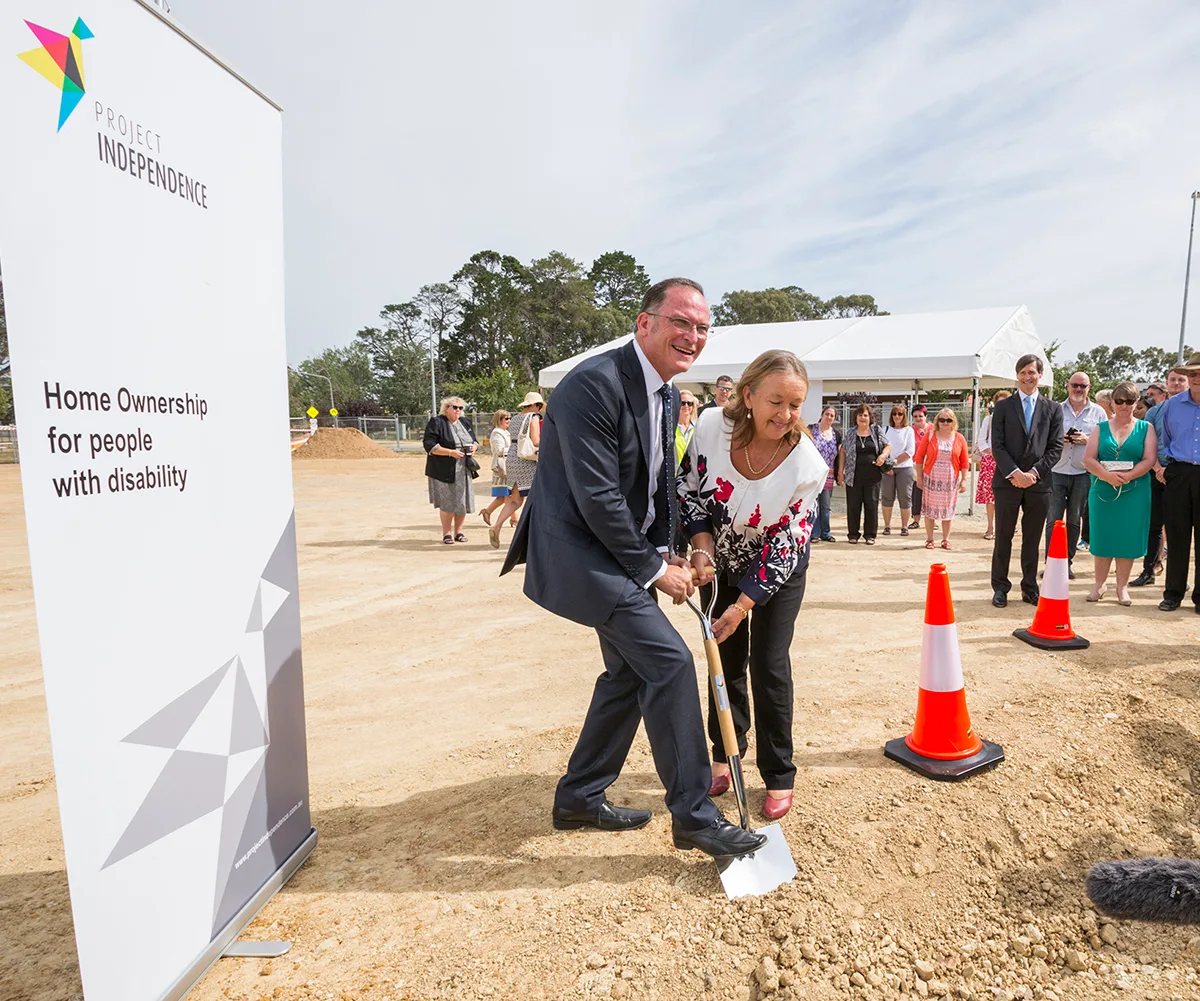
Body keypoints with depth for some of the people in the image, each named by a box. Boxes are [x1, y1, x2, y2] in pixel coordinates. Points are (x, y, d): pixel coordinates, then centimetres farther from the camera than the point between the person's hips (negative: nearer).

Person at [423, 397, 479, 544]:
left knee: (462, 501, 6)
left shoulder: (465, 423, 14)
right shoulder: (436, 423, -6)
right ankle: (446, 533, 8)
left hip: (464, 470, 6)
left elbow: (474, 440, 24)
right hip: (445, 470, -6)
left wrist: (473, 447, 0)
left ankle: (458, 531, 18)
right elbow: (429, 445, -13)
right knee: (446, 502, -4)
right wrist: (450, 452, -20)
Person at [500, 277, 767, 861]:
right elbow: (597, 497, -24)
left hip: (619, 552, 10)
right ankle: (694, 816, 2)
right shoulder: (594, 383, -22)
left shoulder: (667, 394, 9)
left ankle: (579, 798, 30)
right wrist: (651, 568, -15)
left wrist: (666, 552, 2)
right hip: (579, 550, -10)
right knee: (669, 662, -13)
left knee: (632, 670, 14)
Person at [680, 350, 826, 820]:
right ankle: (725, 754, 30)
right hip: (723, 561, 3)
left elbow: (785, 546, -23)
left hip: (777, 569, -2)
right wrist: (702, 545, -20)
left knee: (769, 666, -2)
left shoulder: (807, 465, -29)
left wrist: (742, 605, -22)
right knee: (726, 659, 11)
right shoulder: (713, 427, -25)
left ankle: (778, 777, 16)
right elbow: (689, 487, -8)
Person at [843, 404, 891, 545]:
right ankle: (853, 534, 14)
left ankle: (870, 534, 13)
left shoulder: (876, 430, 7)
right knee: (853, 505, 3)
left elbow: (888, 446, 11)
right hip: (854, 476, 0)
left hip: (872, 476, 0)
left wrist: (883, 455, -10)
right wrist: (841, 471, 4)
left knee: (872, 505, 3)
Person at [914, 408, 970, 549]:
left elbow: (965, 462, 4)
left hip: (951, 480, 1)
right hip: (931, 479, -1)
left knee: (948, 510, 7)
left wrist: (964, 480, 0)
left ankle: (946, 539, 18)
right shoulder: (930, 436, -1)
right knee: (929, 509, 3)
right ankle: (929, 539, 13)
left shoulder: (959, 439, 2)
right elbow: (919, 457, 1)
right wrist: (919, 477, -2)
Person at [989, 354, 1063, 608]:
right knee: (1003, 538, 3)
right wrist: (1014, 472, -13)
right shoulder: (1003, 407, 5)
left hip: (1039, 482, 1)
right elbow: (997, 445, -2)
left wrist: (1034, 472, -10)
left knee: (1032, 540, 9)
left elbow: (1055, 448, 3)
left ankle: (1030, 588, 18)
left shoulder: (1053, 409, 9)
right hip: (1007, 481, -1)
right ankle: (1000, 588, 11)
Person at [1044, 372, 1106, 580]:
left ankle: (1068, 561, 17)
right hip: (1057, 471, -1)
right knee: (1053, 519, -4)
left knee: (1074, 520, 8)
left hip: (1083, 473, 1)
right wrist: (1058, 439, -12)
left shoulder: (1098, 412, 8)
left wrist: (1087, 439, -12)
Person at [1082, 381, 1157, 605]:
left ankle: (1122, 586, 15)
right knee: (1102, 537, 5)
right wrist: (1107, 476, -18)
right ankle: (1100, 584, 18)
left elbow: (1149, 460, -5)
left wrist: (1127, 476, -19)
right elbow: (1088, 458, -1)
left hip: (1134, 493, -1)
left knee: (1127, 538, 3)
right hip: (1102, 492, 1)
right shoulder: (1101, 428, 8)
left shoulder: (1145, 428, 5)